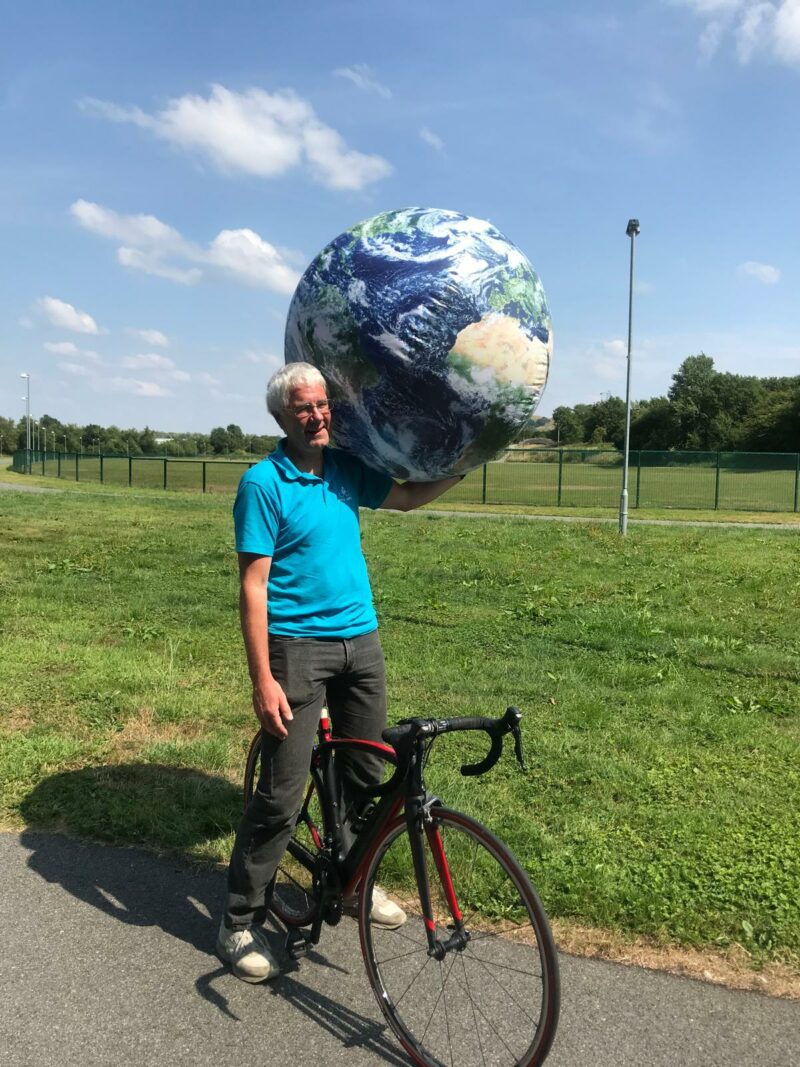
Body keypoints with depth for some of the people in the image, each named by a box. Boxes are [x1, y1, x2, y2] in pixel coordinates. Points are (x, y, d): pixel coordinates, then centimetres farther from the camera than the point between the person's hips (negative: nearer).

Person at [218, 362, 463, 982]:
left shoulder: (346, 469, 7)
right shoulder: (264, 482, -11)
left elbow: (410, 497, 24)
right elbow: (253, 587, -14)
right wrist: (263, 681, -18)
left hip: (361, 641, 6)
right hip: (298, 646, -6)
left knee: (364, 775, 16)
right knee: (281, 794, -4)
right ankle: (240, 924, 14)